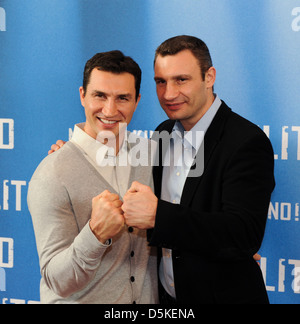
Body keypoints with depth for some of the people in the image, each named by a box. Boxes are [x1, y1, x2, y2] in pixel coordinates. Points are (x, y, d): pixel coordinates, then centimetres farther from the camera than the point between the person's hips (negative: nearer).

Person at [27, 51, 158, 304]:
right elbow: (58, 282, -21)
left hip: (148, 298, 5)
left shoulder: (146, 157, -1)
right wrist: (96, 234, -36)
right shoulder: (51, 176, -18)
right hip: (80, 301, -5)